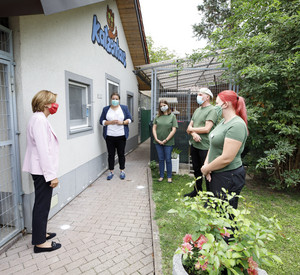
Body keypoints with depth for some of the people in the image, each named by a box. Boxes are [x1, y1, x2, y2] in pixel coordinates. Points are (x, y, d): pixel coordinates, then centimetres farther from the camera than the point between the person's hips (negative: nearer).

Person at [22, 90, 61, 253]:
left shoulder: (39, 119, 13)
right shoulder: (40, 120, -18)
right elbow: (43, 149, -24)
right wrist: (51, 174, -22)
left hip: (40, 170, 10)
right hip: (42, 170, -10)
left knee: (42, 204, 20)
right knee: (42, 205, 2)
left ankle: (40, 234, 36)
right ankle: (40, 242, 16)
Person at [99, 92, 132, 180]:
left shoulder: (124, 108, 7)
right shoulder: (106, 109, 7)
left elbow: (129, 119, 4)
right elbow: (101, 121, 3)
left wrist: (122, 122, -14)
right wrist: (110, 122, -14)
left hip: (121, 136, 0)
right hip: (109, 136, 1)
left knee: (121, 154, 6)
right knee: (111, 154, 5)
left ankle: (122, 171, 21)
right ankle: (111, 172, 18)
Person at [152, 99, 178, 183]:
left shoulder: (172, 116, -2)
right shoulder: (158, 117, 6)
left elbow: (174, 130, -7)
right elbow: (154, 128, 6)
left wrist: (166, 140, -12)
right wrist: (156, 139, -7)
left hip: (168, 142, -3)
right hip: (158, 142, 3)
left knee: (168, 160, 6)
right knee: (161, 159, 11)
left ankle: (169, 177, 19)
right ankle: (161, 176, 23)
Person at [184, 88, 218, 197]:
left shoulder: (212, 110, -11)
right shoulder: (197, 110, 14)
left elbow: (207, 129, -20)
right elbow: (189, 127, 10)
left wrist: (191, 129, -7)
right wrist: (194, 134, -13)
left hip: (205, 147, -8)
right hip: (194, 144, 8)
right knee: (196, 169, 18)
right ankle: (197, 190, 35)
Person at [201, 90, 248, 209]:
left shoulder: (237, 125, -21)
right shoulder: (223, 121, 10)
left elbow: (226, 158, -26)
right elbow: (213, 145, 12)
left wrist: (206, 169, -12)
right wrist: (206, 165, -4)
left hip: (228, 178, -9)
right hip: (216, 175, 9)